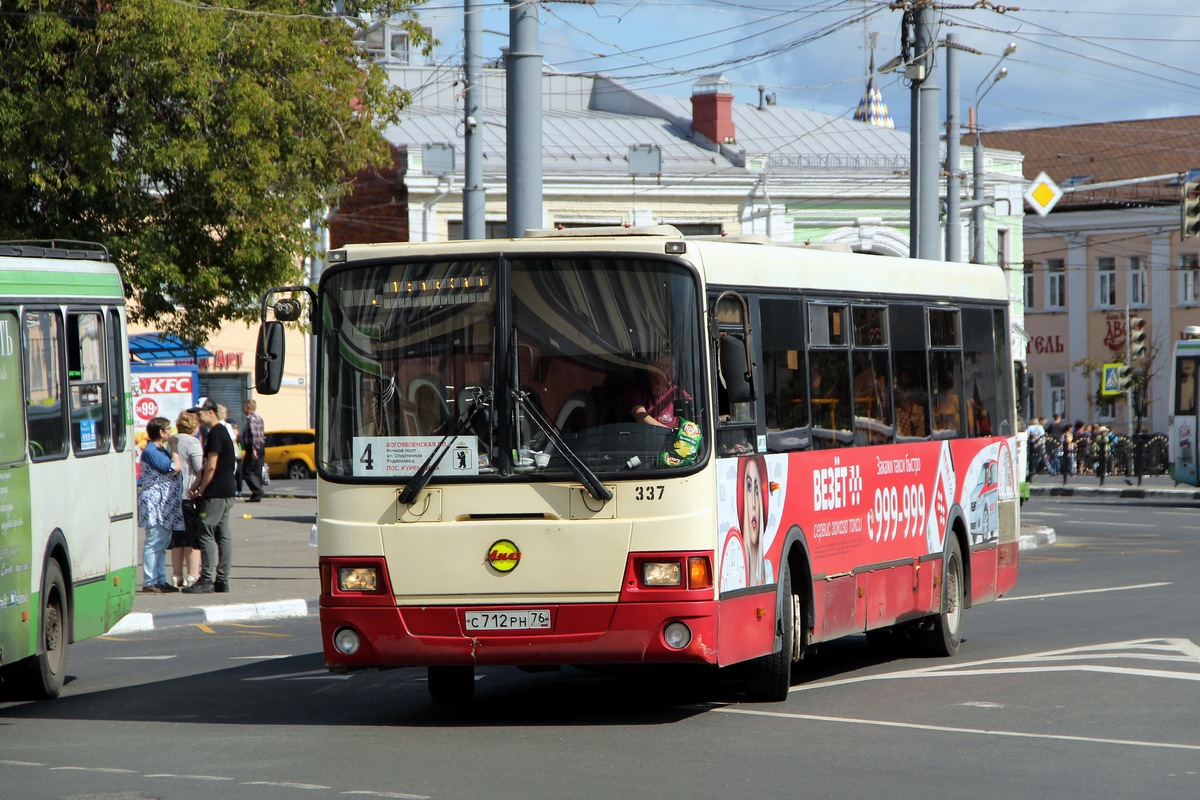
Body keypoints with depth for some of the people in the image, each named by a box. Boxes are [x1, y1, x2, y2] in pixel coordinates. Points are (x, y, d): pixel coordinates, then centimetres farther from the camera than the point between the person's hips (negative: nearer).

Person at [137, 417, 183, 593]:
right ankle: (149, 582, -10)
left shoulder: (161, 451, 18)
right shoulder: (151, 452, -14)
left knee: (162, 543, 12)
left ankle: (160, 580, 17)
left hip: (165, 505, 10)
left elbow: (174, 470, 18)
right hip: (155, 504, -10)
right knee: (154, 543, -10)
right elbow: (174, 469, -18)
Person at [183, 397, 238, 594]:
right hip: (226, 493, 10)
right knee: (223, 535, 9)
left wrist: (201, 490, -9)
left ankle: (207, 580, -12)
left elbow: (211, 466, -17)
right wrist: (195, 486, 14)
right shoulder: (222, 431, 18)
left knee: (207, 534, -9)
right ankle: (222, 580, 10)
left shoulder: (216, 433, -14)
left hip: (215, 493, -10)